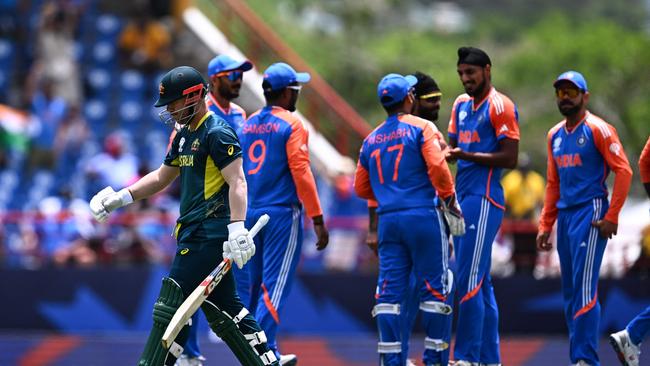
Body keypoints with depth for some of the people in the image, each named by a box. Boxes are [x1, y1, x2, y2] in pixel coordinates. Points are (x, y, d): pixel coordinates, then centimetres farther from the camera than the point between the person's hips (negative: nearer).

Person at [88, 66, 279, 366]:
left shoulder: (217, 133, -11)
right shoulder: (185, 135, 18)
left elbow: (237, 182, -20)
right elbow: (162, 177, 28)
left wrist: (236, 228, -31)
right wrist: (120, 198, 18)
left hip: (208, 235, -10)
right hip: (195, 232, 10)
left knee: (171, 306, -8)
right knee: (224, 309, 9)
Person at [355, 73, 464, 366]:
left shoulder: (371, 140, 15)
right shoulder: (422, 128, -3)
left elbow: (361, 188, 18)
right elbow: (438, 168, -15)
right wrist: (451, 202, -5)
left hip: (387, 219, 5)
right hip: (423, 217, -5)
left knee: (389, 292, 3)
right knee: (433, 288, 2)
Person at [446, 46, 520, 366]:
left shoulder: (500, 106, -8)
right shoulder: (461, 104, 17)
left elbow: (509, 158, -13)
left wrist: (467, 155, -18)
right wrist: (445, 153, 0)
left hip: (484, 199, -9)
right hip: (463, 197, 9)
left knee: (469, 281, -12)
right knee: (480, 283, 10)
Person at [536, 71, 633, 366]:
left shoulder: (597, 130, -6)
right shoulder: (555, 136, 17)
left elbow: (623, 171, -11)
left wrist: (611, 217, -16)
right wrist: (545, 225, 16)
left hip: (590, 213, -8)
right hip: (564, 215, 8)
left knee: (584, 289, -13)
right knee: (570, 293, 9)